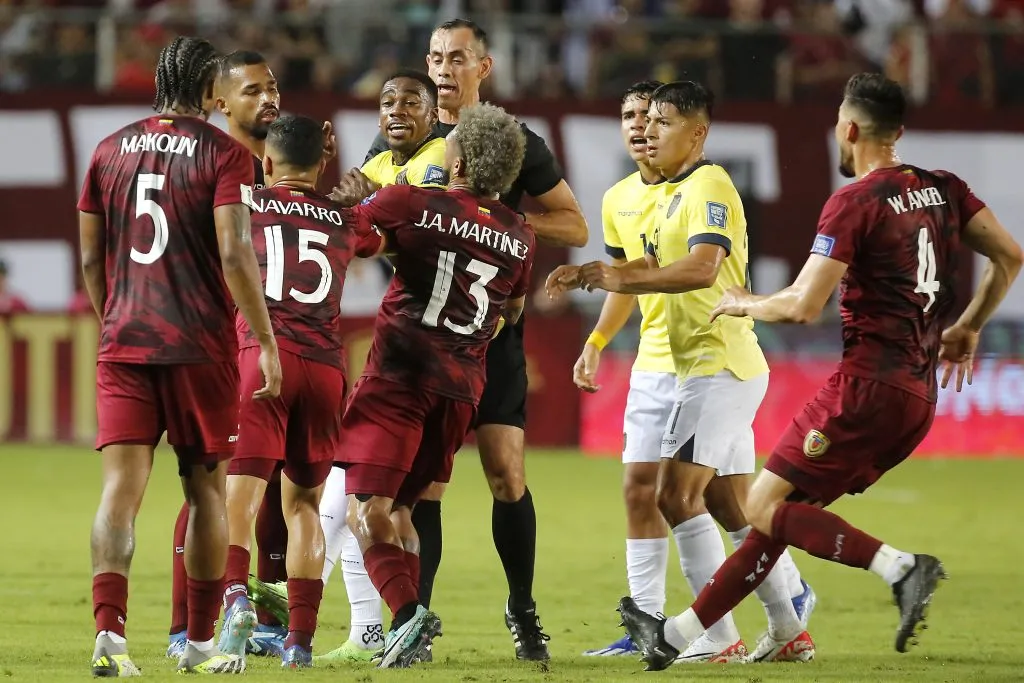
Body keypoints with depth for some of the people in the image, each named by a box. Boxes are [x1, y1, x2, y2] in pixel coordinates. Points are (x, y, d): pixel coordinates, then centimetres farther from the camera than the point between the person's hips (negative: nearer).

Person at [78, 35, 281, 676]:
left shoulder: (111, 150, 10)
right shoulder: (223, 153, -4)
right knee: (206, 489, 10)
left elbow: (92, 257, 13)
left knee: (122, 486, -5)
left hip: (123, 343, 3)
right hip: (201, 346, -3)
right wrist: (267, 342, -9)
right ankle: (200, 642, 16)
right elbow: (235, 254, -14)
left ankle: (110, 632, -23)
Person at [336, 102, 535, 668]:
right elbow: (513, 312, 25)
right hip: (463, 385, 6)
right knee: (398, 509, 17)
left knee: (367, 511, -10)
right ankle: (405, 634, 14)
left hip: (399, 374, -6)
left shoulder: (411, 204, -6)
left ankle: (407, 611, -29)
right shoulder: (518, 236, 10)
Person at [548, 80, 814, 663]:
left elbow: (702, 267, -28)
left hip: (721, 368, -10)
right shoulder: (676, 194, 18)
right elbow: (654, 266, 28)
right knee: (732, 510, 12)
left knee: (677, 496, -14)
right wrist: (585, 274, 14)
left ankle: (720, 638, -14)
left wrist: (621, 280, -28)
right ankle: (789, 632, 17)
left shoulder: (709, 188, -13)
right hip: (710, 369, 10)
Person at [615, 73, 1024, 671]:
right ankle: (679, 634, 17)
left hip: (866, 385, -8)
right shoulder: (945, 190, 9)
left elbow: (803, 306, -16)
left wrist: (745, 305, 4)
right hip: (918, 399, 8)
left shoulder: (854, 202, -12)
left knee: (766, 507, -5)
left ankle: (900, 567, -20)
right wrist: (968, 328, 24)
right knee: (783, 512, 12)